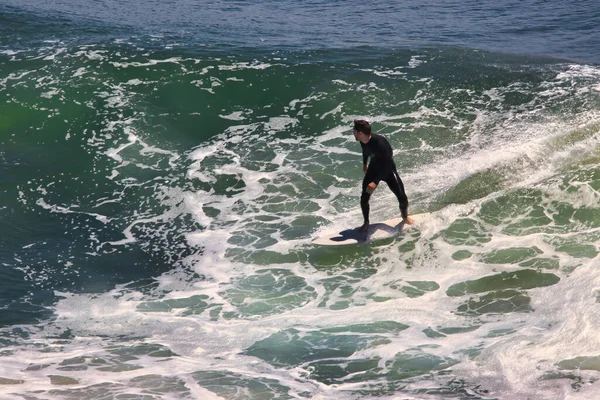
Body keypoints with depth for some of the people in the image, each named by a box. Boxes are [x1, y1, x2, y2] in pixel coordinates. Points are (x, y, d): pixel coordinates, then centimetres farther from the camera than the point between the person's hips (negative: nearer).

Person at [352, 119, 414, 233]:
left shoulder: (379, 142, -37)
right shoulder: (363, 141, -15)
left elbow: (387, 165, -34)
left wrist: (375, 182, -37)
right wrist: (364, 164, 27)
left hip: (388, 169, -5)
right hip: (373, 168, 5)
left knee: (402, 197, -7)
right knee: (364, 197, -4)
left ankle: (405, 217, 24)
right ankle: (366, 223, 17)